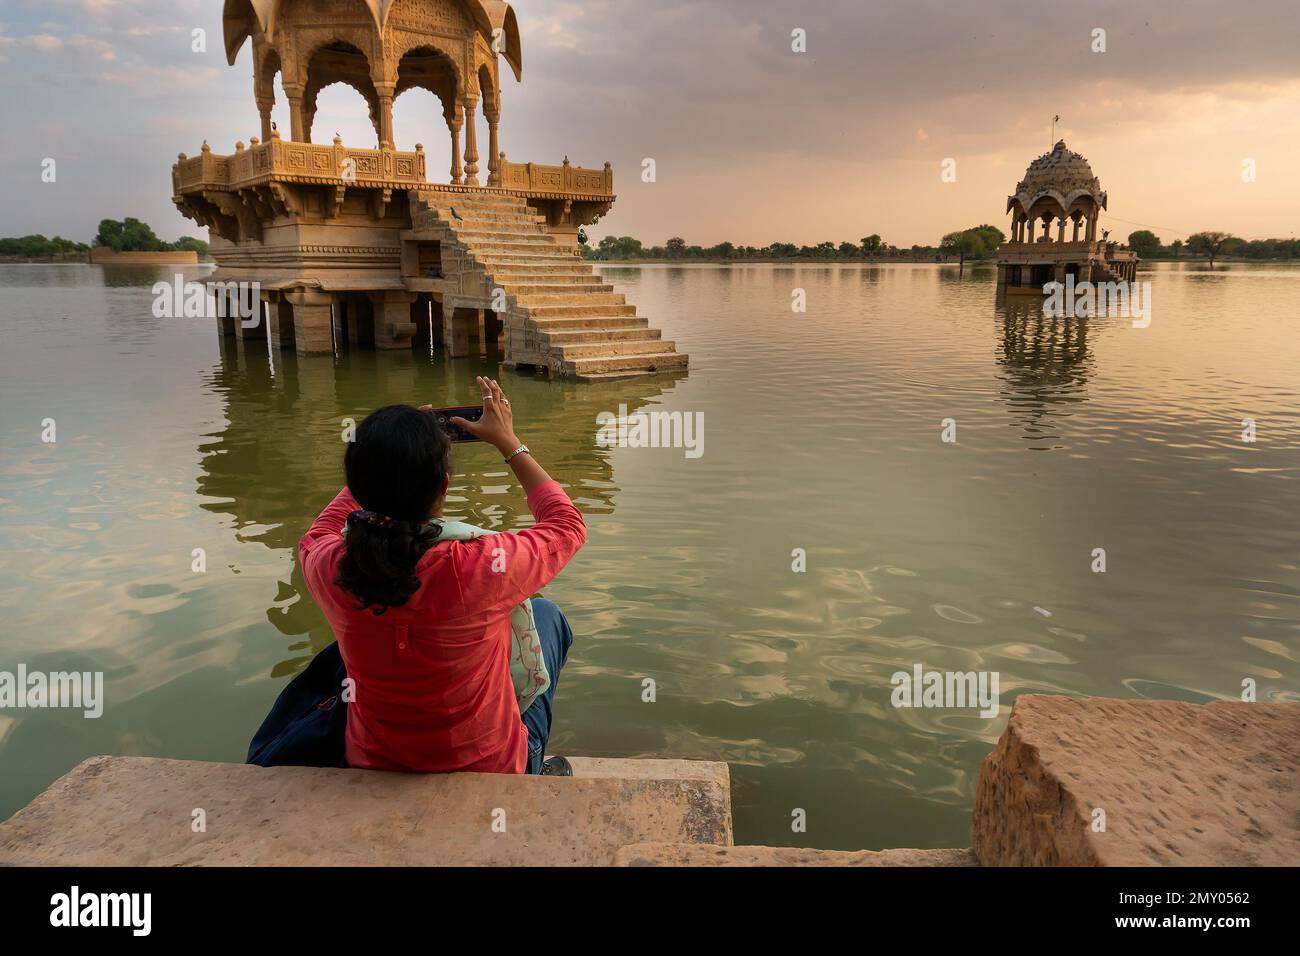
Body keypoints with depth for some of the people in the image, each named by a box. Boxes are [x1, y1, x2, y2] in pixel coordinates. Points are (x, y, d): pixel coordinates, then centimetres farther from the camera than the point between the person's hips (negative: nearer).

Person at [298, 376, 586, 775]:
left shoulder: (328, 570, -21)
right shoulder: (482, 568, -32)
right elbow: (568, 525, -9)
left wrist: (386, 459, 5)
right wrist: (508, 442, -1)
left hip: (372, 766, 3)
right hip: (490, 771, -3)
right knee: (545, 614, 20)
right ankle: (535, 769, 36)